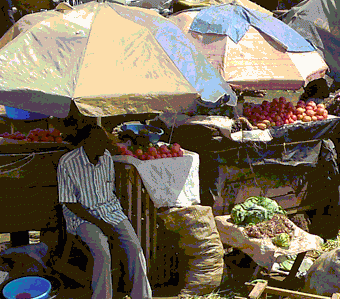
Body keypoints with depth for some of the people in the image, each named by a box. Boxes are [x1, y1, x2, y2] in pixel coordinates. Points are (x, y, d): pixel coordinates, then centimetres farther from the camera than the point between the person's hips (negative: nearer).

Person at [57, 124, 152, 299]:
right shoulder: (67, 163, -17)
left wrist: (112, 222, 0)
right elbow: (69, 203, -13)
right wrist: (99, 223, -18)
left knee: (135, 248, -16)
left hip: (110, 209, 4)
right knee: (103, 254, -29)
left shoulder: (106, 157, -1)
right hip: (82, 215, -4)